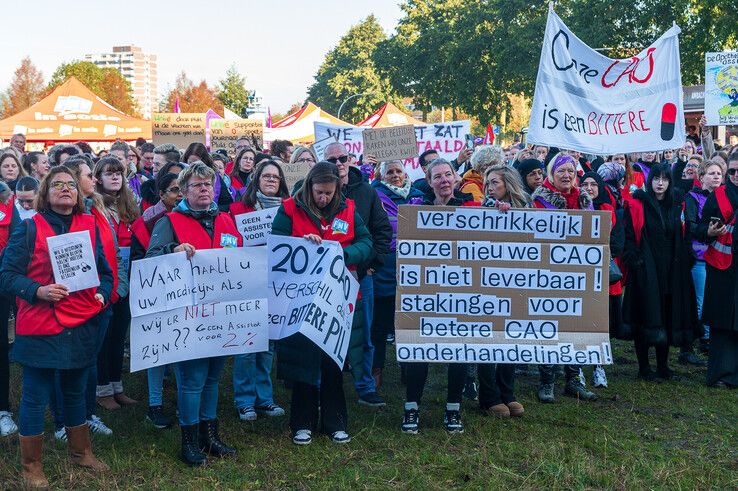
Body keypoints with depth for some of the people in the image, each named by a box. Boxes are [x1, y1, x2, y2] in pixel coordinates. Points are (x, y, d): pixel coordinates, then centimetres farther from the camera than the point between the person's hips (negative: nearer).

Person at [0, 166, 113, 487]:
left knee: (75, 392, 20)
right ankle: (31, 466, 19)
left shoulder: (90, 226, 8)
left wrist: (103, 294, -3)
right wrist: (37, 291, -22)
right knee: (35, 398, 4)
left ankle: (81, 452, 36)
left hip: (82, 327, 4)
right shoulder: (29, 228, -5)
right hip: (40, 328, -4)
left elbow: (104, 270, 16)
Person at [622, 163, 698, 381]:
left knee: (667, 317, 6)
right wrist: (634, 259, -16)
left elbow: (683, 236, 14)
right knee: (645, 317, -2)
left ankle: (663, 365, 16)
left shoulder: (676, 205, 11)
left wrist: (684, 262, 5)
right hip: (645, 270, -4)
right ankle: (644, 367, 7)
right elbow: (629, 235, -6)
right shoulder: (638, 205, -2)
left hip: (670, 270, 4)